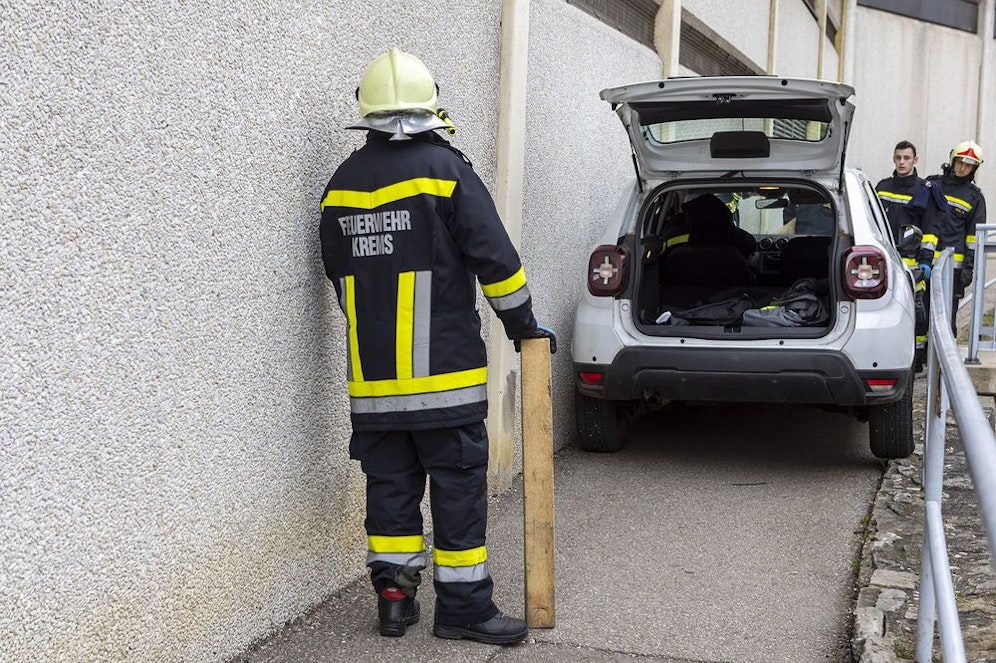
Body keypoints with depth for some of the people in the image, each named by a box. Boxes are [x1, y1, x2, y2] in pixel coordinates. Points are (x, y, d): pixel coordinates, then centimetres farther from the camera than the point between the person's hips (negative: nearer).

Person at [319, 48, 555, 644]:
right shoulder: (444, 168, -8)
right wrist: (523, 323, 3)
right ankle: (463, 606, 8)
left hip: (372, 376, 5)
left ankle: (394, 597, 18)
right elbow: (494, 256, -9)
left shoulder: (342, 184, 9)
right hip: (443, 372, -5)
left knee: (390, 484, 13)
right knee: (458, 485, 3)